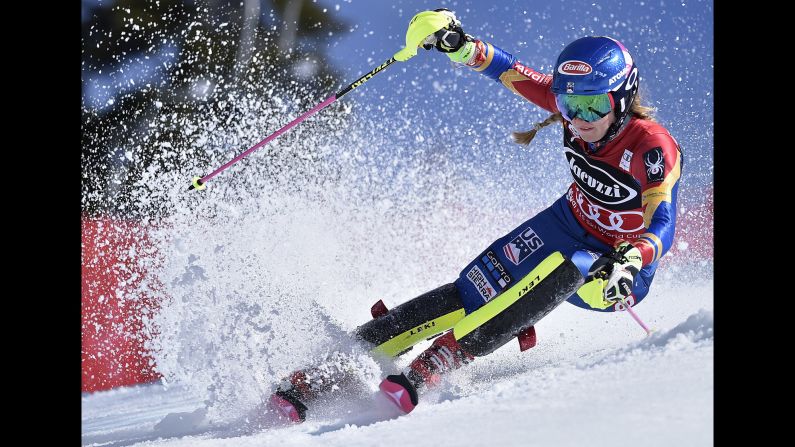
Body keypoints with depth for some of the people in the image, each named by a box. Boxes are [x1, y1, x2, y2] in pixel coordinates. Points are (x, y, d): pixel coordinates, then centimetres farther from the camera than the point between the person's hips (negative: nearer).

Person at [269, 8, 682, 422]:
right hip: (570, 226, 5)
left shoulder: (653, 147, -29)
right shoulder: (574, 103, -13)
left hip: (622, 269, -5)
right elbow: (511, 73, -3)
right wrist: (461, 46, -21)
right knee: (476, 290, -16)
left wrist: (629, 261, -59)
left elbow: (663, 225, -39)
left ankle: (431, 367, -39)